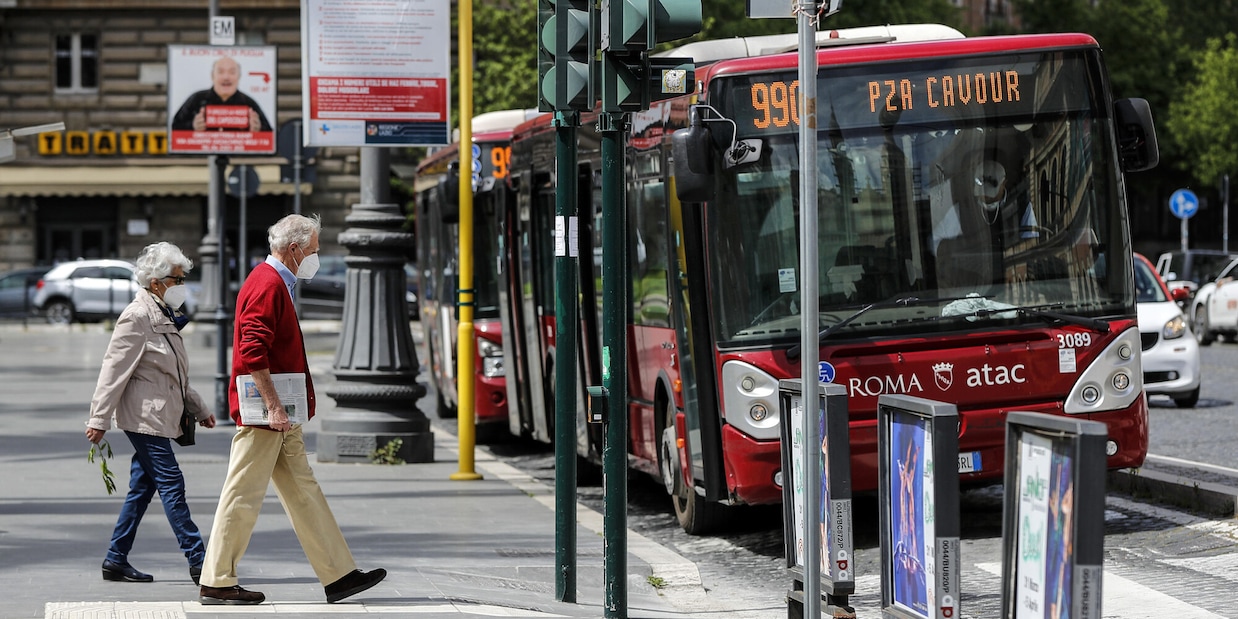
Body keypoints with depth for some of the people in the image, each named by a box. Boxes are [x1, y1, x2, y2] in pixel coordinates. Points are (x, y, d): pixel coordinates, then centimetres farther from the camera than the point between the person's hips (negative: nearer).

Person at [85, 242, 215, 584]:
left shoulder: (165, 317, 16)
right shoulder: (136, 318, -13)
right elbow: (114, 370, -15)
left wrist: (199, 408, 27)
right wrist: (99, 419, -18)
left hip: (160, 415, 10)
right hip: (145, 416, -10)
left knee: (142, 487, 9)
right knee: (171, 483, -10)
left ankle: (116, 560, 13)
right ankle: (198, 561, -11)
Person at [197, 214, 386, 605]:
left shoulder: (276, 284, 20)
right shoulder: (267, 285, -14)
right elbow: (253, 352, -23)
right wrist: (273, 406, -24)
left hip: (280, 416, 11)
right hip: (264, 415, -11)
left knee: (303, 493, 10)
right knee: (243, 496, -5)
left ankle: (338, 575, 12)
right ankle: (217, 583, -1)